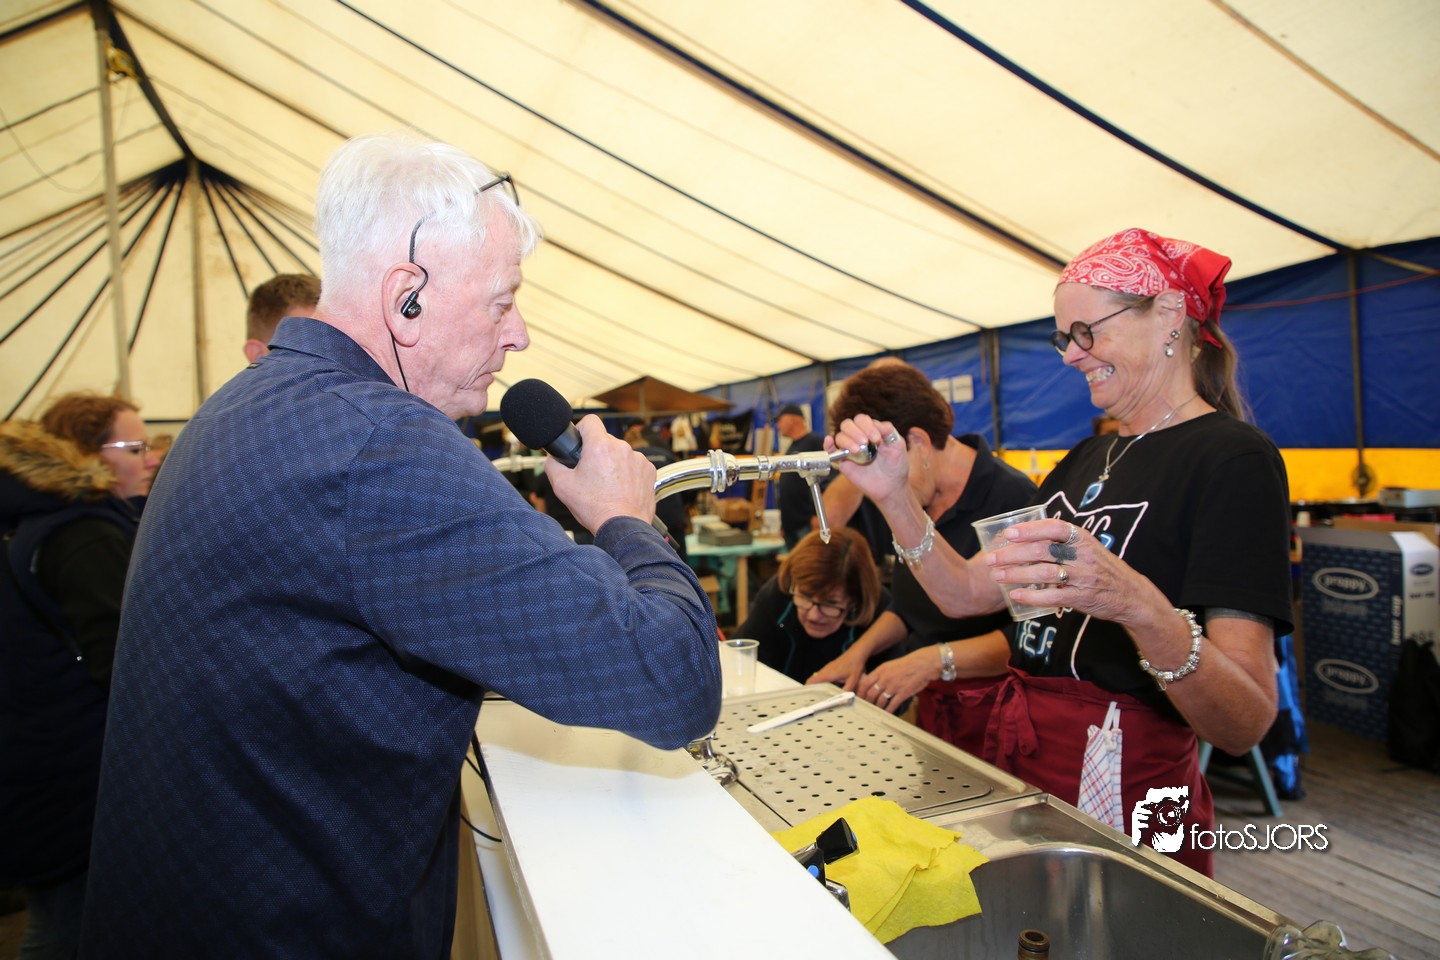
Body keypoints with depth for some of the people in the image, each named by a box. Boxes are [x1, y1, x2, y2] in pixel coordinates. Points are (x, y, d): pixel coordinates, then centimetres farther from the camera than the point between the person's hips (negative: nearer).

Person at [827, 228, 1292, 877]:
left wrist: (1138, 604, -40)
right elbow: (967, 592, 3)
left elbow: (1246, 724, -23)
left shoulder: (1232, 458, -15)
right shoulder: (1088, 459, 9)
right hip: (1016, 762, 7)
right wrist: (893, 495, -9)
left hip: (1125, 797, -7)